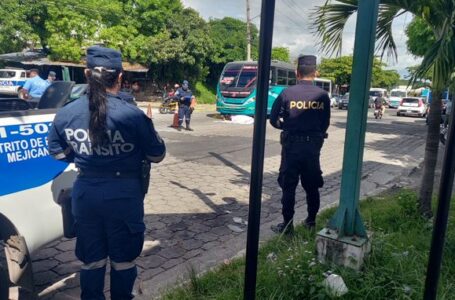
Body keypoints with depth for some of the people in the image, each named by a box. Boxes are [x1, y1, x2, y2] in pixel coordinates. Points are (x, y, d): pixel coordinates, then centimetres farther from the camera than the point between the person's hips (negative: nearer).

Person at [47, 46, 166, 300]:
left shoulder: (66, 113, -5)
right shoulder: (132, 114, -19)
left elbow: (57, 150, 11)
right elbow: (157, 155, -7)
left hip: (85, 192, 4)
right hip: (123, 193, -3)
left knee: (92, 259, 20)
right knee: (123, 258, 16)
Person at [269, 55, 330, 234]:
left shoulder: (287, 93, -9)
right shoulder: (323, 95, -4)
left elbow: (274, 120, -5)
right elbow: (325, 123, 1)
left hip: (291, 145, -2)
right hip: (313, 146, 3)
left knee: (288, 186, 5)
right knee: (312, 186, 16)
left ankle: (287, 224, 10)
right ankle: (311, 220, 26)